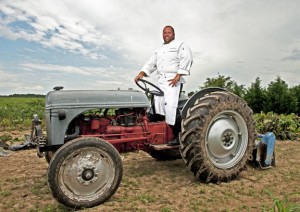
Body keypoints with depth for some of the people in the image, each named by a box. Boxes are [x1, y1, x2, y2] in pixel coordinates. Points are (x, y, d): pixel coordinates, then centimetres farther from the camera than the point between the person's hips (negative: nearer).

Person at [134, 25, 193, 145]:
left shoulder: (180, 45, 6)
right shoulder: (159, 50, 27)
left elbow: (187, 59, -9)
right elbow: (151, 63, 20)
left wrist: (178, 76, -19)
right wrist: (141, 73, 3)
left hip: (173, 81, -7)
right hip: (160, 81, 7)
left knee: (171, 108, -17)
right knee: (158, 106, -1)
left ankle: (178, 135, -8)